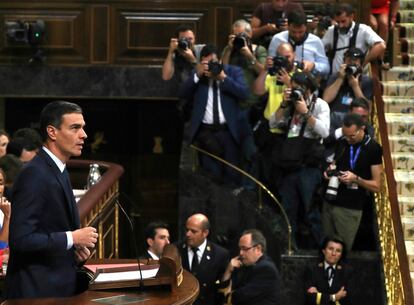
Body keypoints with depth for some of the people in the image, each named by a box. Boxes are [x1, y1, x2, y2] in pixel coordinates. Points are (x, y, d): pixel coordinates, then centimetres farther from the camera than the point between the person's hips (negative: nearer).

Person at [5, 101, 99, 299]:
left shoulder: (59, 171, 12)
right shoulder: (34, 175, -18)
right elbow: (21, 238, -24)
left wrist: (75, 247, 3)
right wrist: (72, 238, -18)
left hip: (60, 286, 9)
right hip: (37, 290, -9)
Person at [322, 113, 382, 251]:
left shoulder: (373, 149, -7)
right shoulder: (342, 143, 11)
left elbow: (376, 186, -5)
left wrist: (356, 179, -21)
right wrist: (330, 171, 2)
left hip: (350, 209, -5)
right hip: (330, 202, 5)